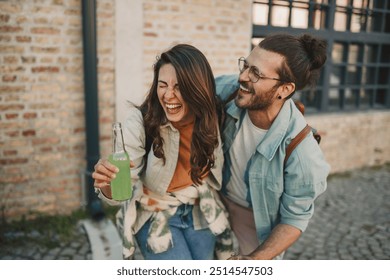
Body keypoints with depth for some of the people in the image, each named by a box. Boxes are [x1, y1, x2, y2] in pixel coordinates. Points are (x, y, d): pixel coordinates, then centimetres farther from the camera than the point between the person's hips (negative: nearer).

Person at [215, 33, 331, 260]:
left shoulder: (302, 151, -31)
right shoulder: (228, 90, -23)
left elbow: (295, 220, -18)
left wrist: (256, 259, -29)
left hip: (260, 224, -3)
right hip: (217, 205, 4)